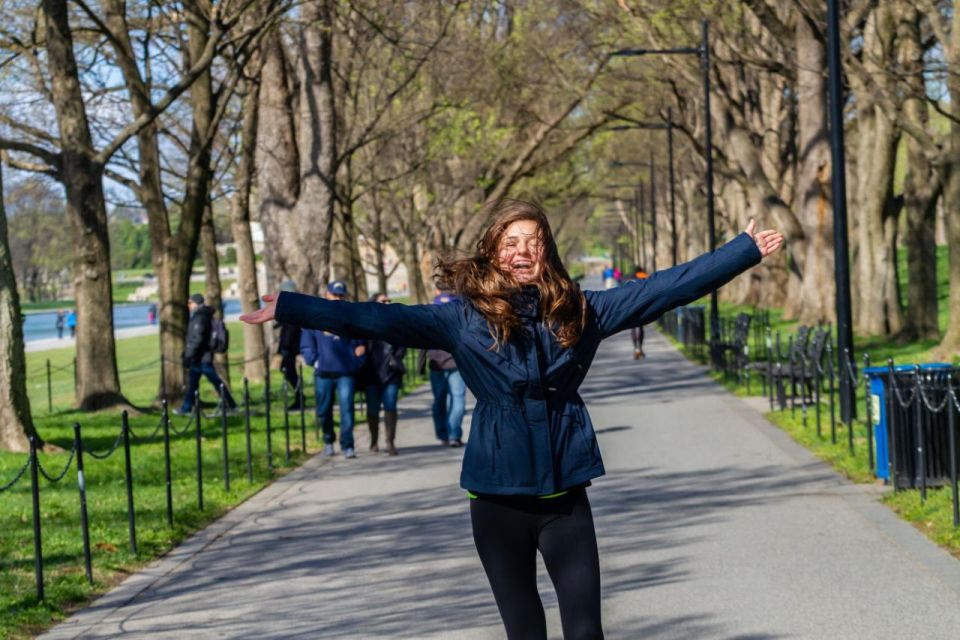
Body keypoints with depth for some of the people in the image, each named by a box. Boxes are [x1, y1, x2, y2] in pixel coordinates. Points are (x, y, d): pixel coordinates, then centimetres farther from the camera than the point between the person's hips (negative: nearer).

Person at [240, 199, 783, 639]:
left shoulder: (578, 312, 4)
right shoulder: (465, 318, 0)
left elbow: (662, 290, 5)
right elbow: (381, 320, -5)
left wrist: (747, 251, 4)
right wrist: (288, 309, -11)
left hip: (566, 495, 1)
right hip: (499, 498, -1)